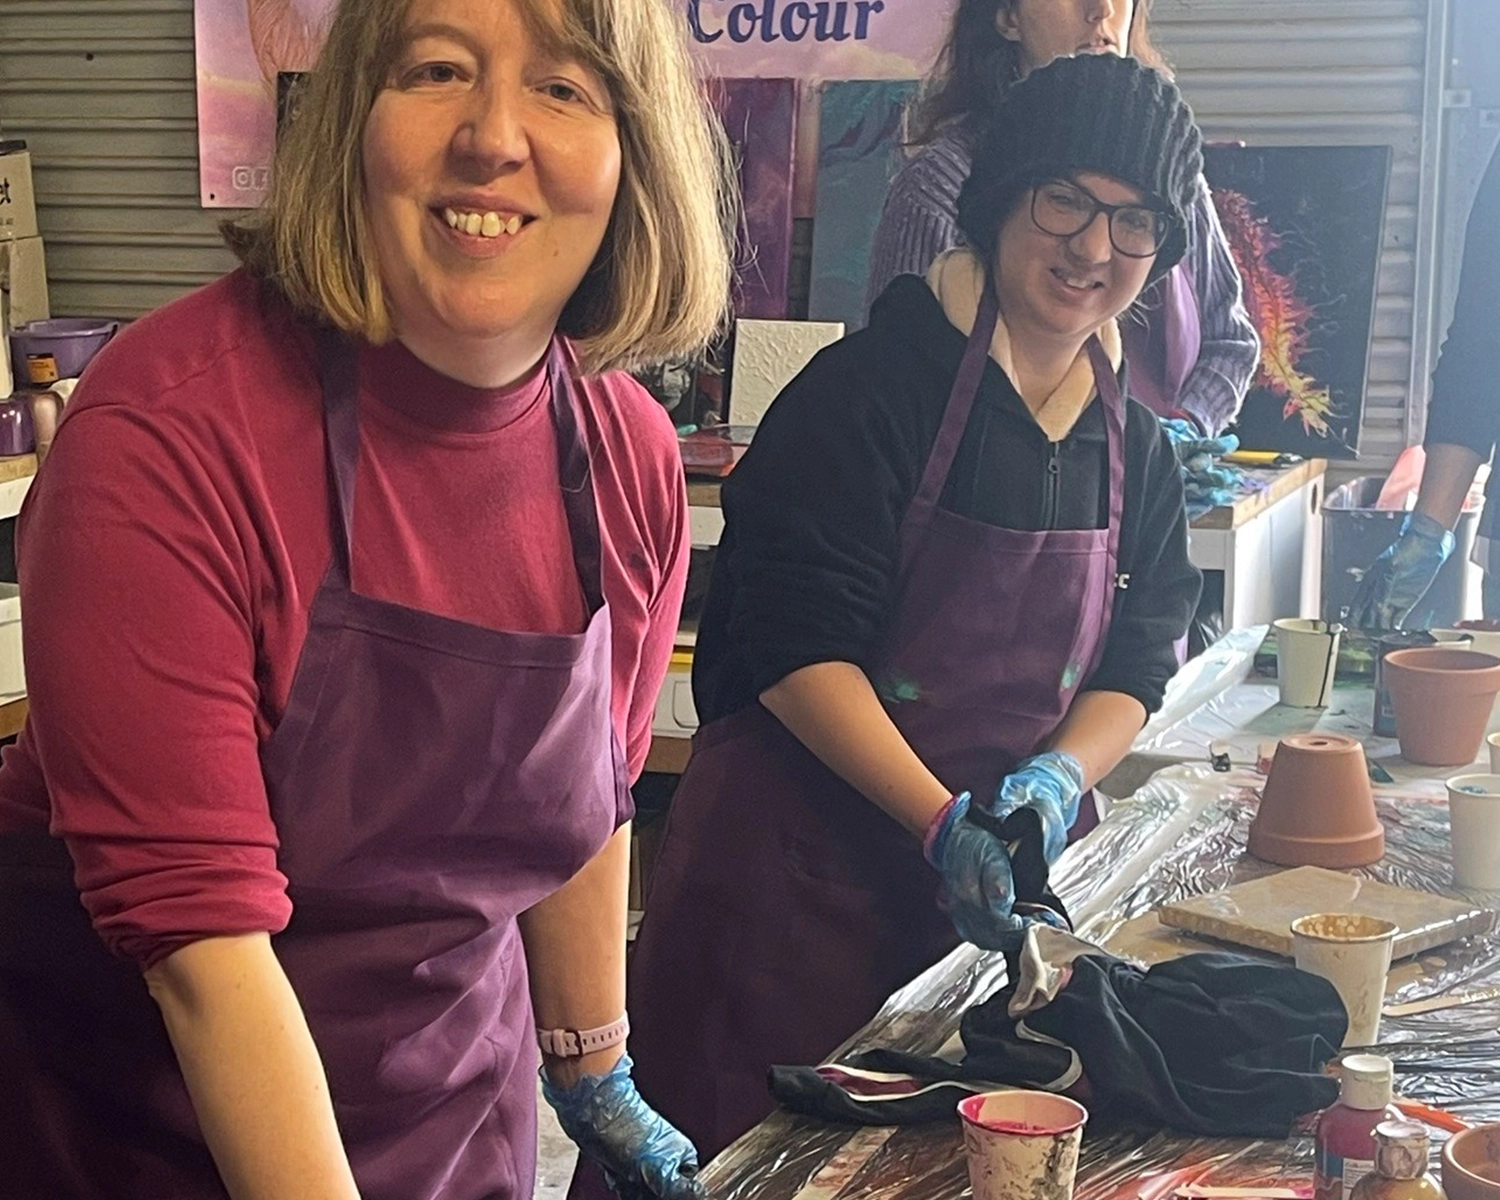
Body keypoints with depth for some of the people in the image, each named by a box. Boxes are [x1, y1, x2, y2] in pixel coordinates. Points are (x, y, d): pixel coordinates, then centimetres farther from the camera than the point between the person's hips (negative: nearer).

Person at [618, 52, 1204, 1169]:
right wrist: (942, 822, -23)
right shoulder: (876, 385, -13)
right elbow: (796, 645, -16)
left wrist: (1059, 777, -10)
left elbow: (1134, 666, 10)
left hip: (983, 880, 6)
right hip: (796, 861, -6)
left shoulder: (1133, 447, 7)